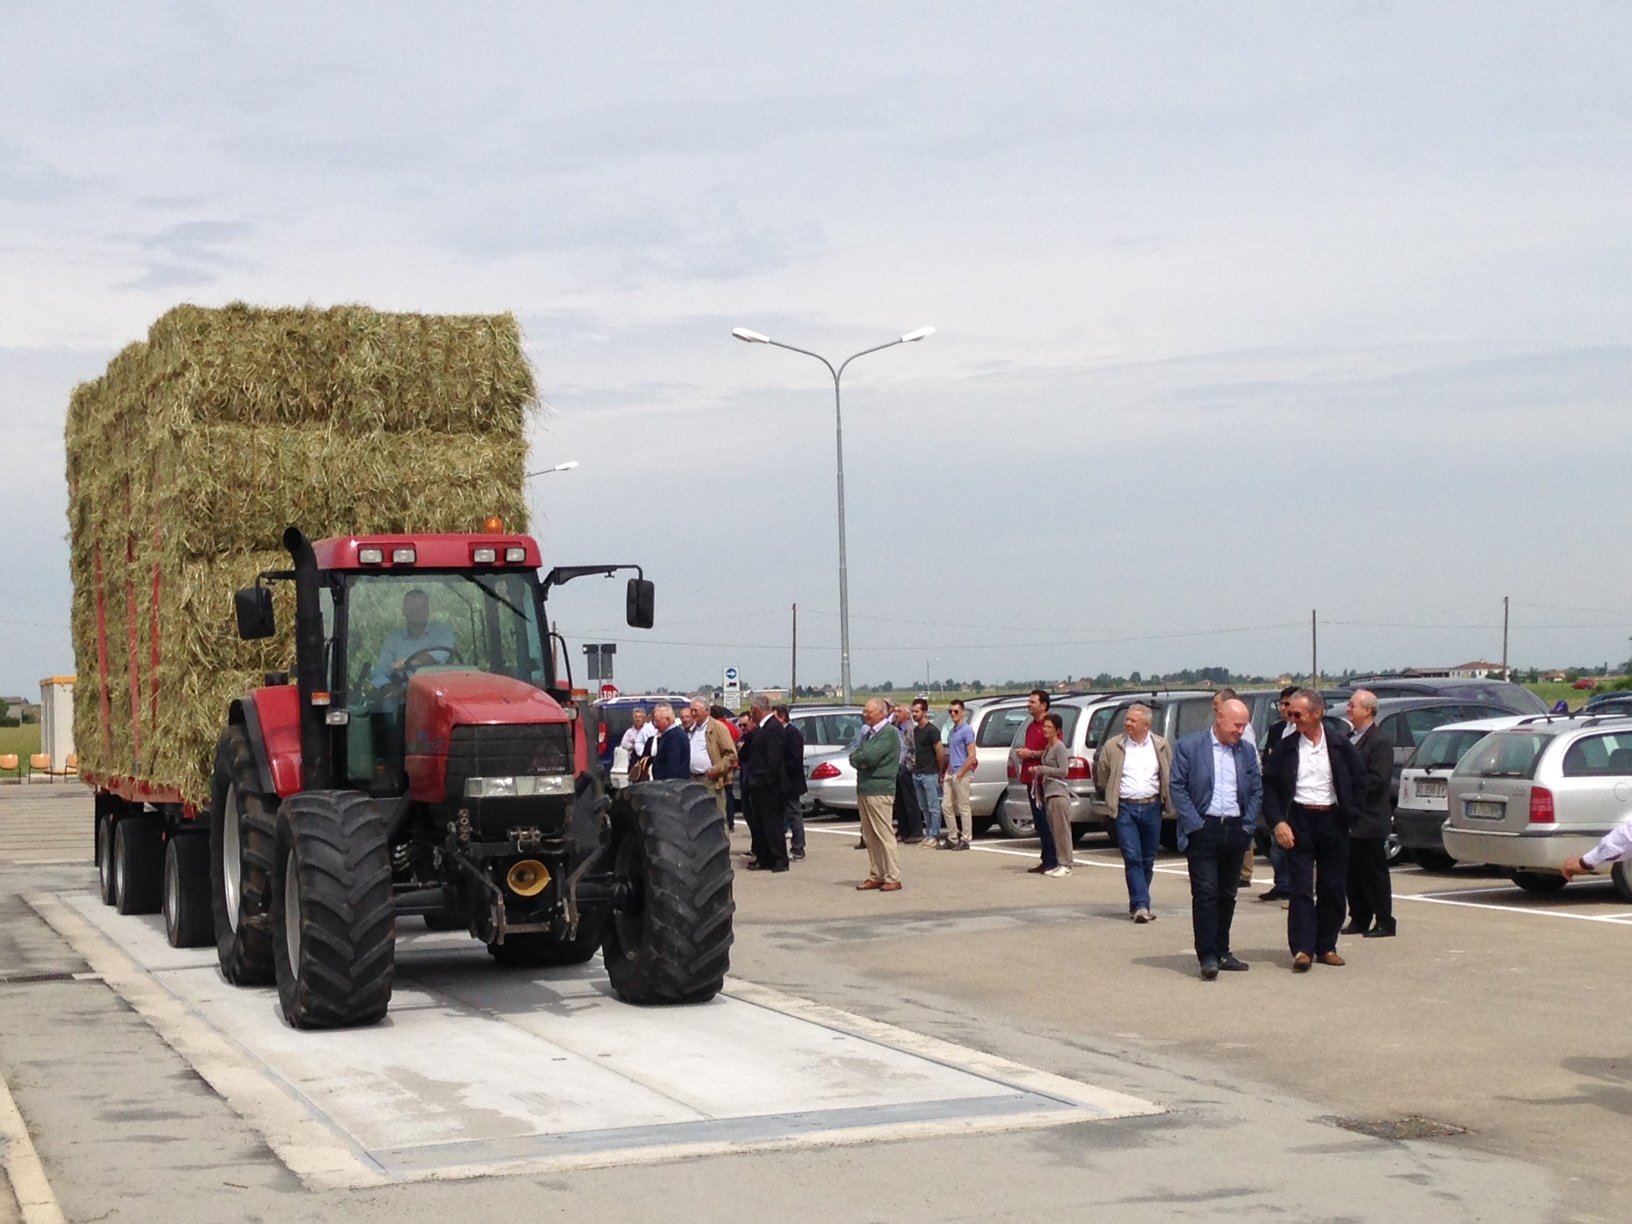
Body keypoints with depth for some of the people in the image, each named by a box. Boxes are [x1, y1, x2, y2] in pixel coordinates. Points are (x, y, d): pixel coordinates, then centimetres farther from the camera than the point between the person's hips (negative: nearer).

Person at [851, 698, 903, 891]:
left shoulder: (889, 732, -9)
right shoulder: (868, 732, 19)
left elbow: (870, 757, -20)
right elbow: (853, 757, 14)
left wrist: (857, 756, 0)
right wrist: (861, 759, -7)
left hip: (879, 790, -9)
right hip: (864, 788, 9)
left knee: (884, 835, -8)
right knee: (869, 837, 10)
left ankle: (893, 878, -5)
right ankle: (876, 876, 15)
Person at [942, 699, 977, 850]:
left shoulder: (967, 730, -9)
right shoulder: (952, 731, 17)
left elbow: (972, 756, -15)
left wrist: (960, 773, -16)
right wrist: (949, 770, 14)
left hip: (961, 774, -9)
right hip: (951, 774, 9)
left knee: (963, 807, -4)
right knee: (946, 806, 8)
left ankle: (965, 840, 0)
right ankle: (952, 838, 15)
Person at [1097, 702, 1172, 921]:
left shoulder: (1162, 747, 4)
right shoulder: (1113, 747, 1)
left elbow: (1171, 777, 14)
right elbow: (1103, 777, 11)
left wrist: (1166, 800, 9)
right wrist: (1112, 798, 9)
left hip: (1152, 808, 2)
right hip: (1125, 808, -2)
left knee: (1148, 859, 8)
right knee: (1132, 857, -10)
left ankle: (1138, 904, 20)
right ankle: (1140, 905, -15)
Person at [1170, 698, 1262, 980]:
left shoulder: (1247, 751, 10)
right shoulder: (1188, 746, -2)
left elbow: (1257, 791, 14)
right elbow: (1178, 787, -4)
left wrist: (1247, 826, 3)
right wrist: (1194, 824, -11)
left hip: (1235, 830, 4)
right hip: (1203, 828, -4)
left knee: (1227, 894, 10)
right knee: (1205, 893, -8)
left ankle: (1222, 952, 18)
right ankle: (1207, 956, -7)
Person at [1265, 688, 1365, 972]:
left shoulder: (1340, 746, 1)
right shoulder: (1287, 747, 1)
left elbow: (1359, 783, 8)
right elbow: (1270, 786, 2)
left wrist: (1350, 815, 1)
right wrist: (1277, 822, -9)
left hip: (1332, 821, 1)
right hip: (1299, 823, -1)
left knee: (1333, 890, 5)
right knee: (1301, 888, -7)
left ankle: (1326, 947, 16)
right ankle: (1302, 950, -9)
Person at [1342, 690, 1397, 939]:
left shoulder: (1380, 742, -12)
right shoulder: (1350, 739, 14)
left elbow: (1378, 780, -19)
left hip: (1369, 820, -8)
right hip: (1351, 818, 8)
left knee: (1375, 873, -1)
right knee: (1353, 874, 11)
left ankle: (1384, 922, 5)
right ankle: (1359, 920, 18)